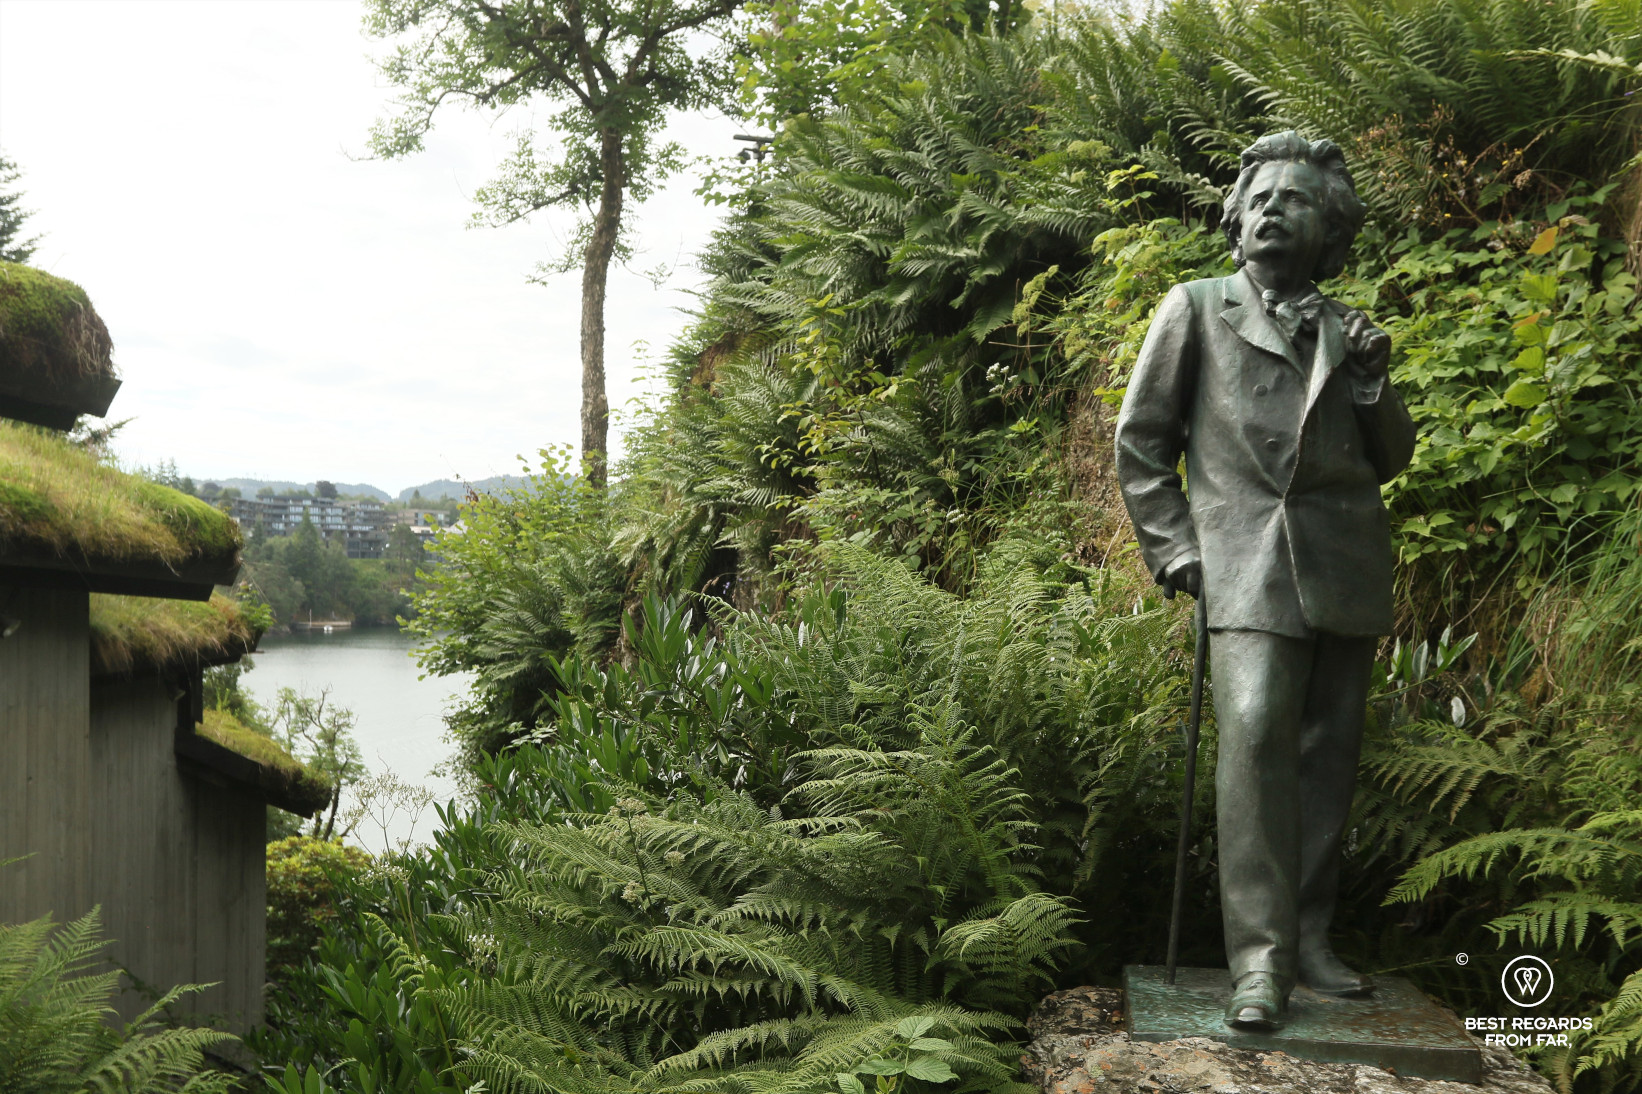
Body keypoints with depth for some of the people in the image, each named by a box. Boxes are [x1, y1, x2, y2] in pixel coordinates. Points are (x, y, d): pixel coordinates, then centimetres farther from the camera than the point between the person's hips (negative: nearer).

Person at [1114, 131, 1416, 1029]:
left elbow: (1389, 461, 20)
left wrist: (1371, 382, 2)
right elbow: (1141, 441, 8)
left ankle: (1310, 937, 13)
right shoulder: (1195, 309, 9)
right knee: (1256, 734, -18)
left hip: (1347, 568, 4)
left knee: (1329, 753, 4)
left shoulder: (1348, 331, 18)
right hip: (1249, 559, -4)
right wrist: (1172, 547, -1)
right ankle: (1259, 957, -16)